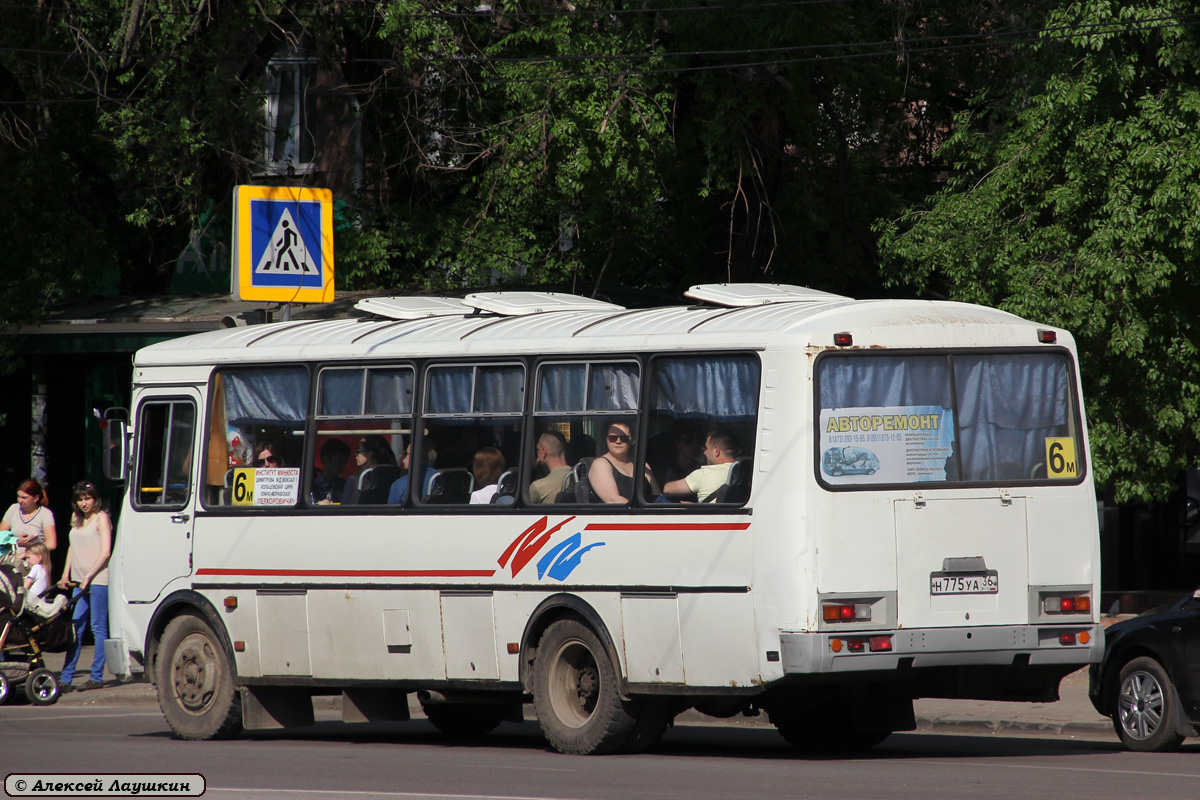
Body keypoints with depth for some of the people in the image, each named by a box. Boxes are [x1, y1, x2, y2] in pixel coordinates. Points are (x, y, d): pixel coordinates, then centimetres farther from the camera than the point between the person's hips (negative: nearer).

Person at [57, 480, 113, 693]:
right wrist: (66, 573, 13)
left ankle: (97, 677, 0)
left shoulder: (101, 518, -3)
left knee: (98, 627, -4)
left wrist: (89, 576, -12)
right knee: (75, 628, 2)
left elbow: (105, 552, -9)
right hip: (80, 581, 7)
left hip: (98, 579, -7)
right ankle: (66, 679, 1)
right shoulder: (77, 518, 17)